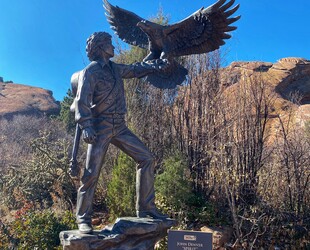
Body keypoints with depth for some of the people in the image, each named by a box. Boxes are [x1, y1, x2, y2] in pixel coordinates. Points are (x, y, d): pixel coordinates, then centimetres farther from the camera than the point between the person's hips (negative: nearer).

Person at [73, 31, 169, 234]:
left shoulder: (114, 69, 16)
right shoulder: (90, 72, -6)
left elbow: (135, 70, 33)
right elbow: (82, 100, -16)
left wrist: (156, 67, 32)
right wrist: (86, 126, -29)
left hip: (120, 127, 7)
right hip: (101, 128, -7)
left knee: (147, 159, 1)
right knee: (92, 174, -8)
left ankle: (145, 208, 8)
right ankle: (83, 219, 7)